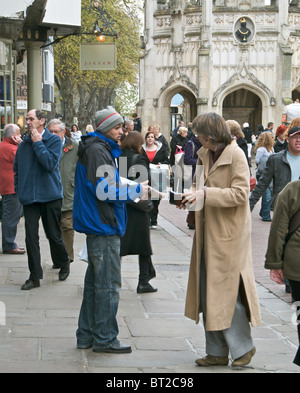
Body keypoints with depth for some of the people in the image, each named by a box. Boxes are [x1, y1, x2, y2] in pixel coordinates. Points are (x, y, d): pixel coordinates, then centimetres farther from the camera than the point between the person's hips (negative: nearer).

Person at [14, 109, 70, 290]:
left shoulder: (54, 140, -4)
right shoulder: (24, 143, 8)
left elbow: (50, 163, -19)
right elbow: (17, 168, 18)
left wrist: (38, 143, -15)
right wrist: (20, 189, 9)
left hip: (50, 196, -3)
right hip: (29, 197, 3)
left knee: (54, 235, 7)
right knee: (31, 237, -1)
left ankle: (64, 263, 33)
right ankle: (35, 277, 6)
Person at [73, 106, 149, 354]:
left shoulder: (103, 149, 17)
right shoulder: (97, 151, -15)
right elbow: (104, 191, -21)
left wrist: (133, 188, 11)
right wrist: (137, 191, -14)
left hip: (97, 226, 11)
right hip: (104, 227, -11)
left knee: (96, 281, 15)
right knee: (109, 284, -5)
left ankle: (87, 335, 22)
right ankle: (104, 338, 1)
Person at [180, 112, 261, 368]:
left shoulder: (236, 155, -12)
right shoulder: (206, 155, 12)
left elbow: (241, 193, -19)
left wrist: (206, 194, -24)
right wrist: (192, 195, 3)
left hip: (229, 233, -8)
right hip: (208, 232, 8)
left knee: (227, 291, -4)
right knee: (209, 293, 9)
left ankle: (243, 347, 13)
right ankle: (217, 352, 17)